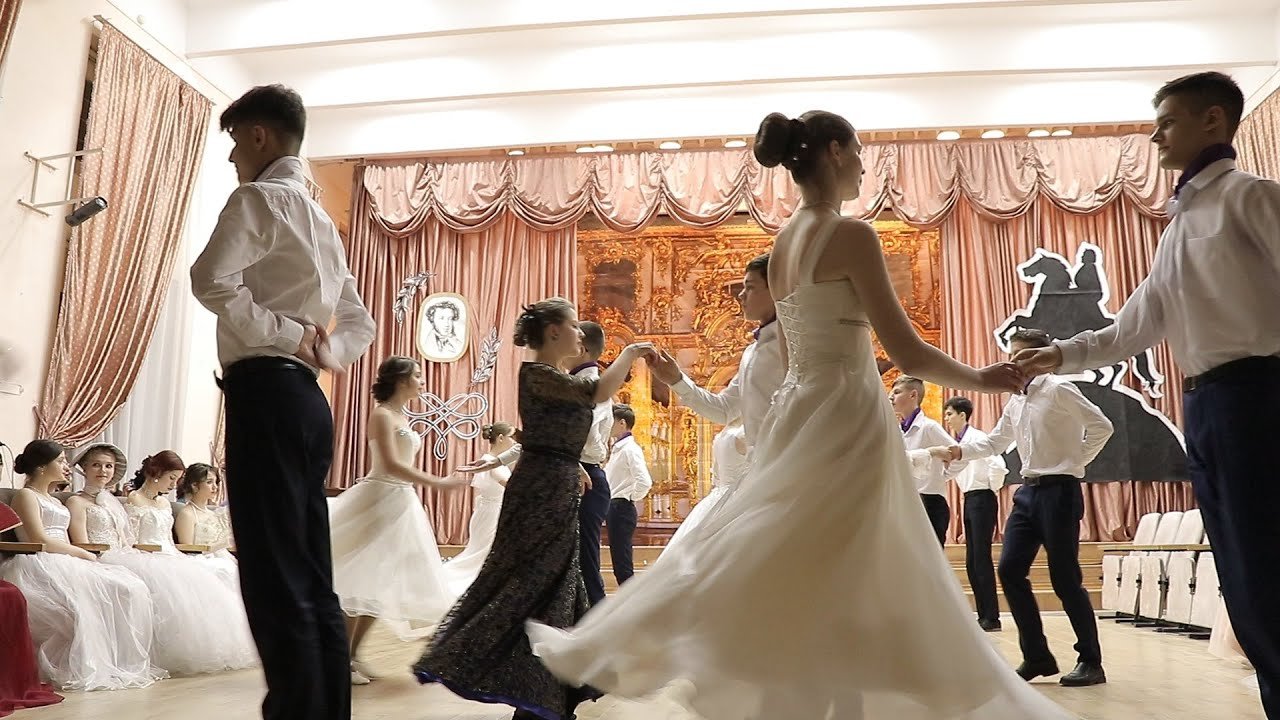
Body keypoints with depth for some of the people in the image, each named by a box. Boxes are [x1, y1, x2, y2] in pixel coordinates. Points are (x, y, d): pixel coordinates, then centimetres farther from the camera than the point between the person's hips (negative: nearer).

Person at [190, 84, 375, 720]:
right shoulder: (320, 220, 24)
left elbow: (212, 279, -20)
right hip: (306, 398, 9)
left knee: (275, 580, -9)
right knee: (312, 581, 9)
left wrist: (286, 334, -10)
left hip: (266, 393, -9)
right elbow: (359, 323, 27)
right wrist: (326, 352, 9)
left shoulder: (259, 197, -2)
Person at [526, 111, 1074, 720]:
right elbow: (909, 354, -14)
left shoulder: (782, 244, 11)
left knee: (799, 590, 15)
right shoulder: (850, 235, -14)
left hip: (798, 414, 8)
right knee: (836, 595, 1)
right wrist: (982, 379, 3)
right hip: (844, 420, -8)